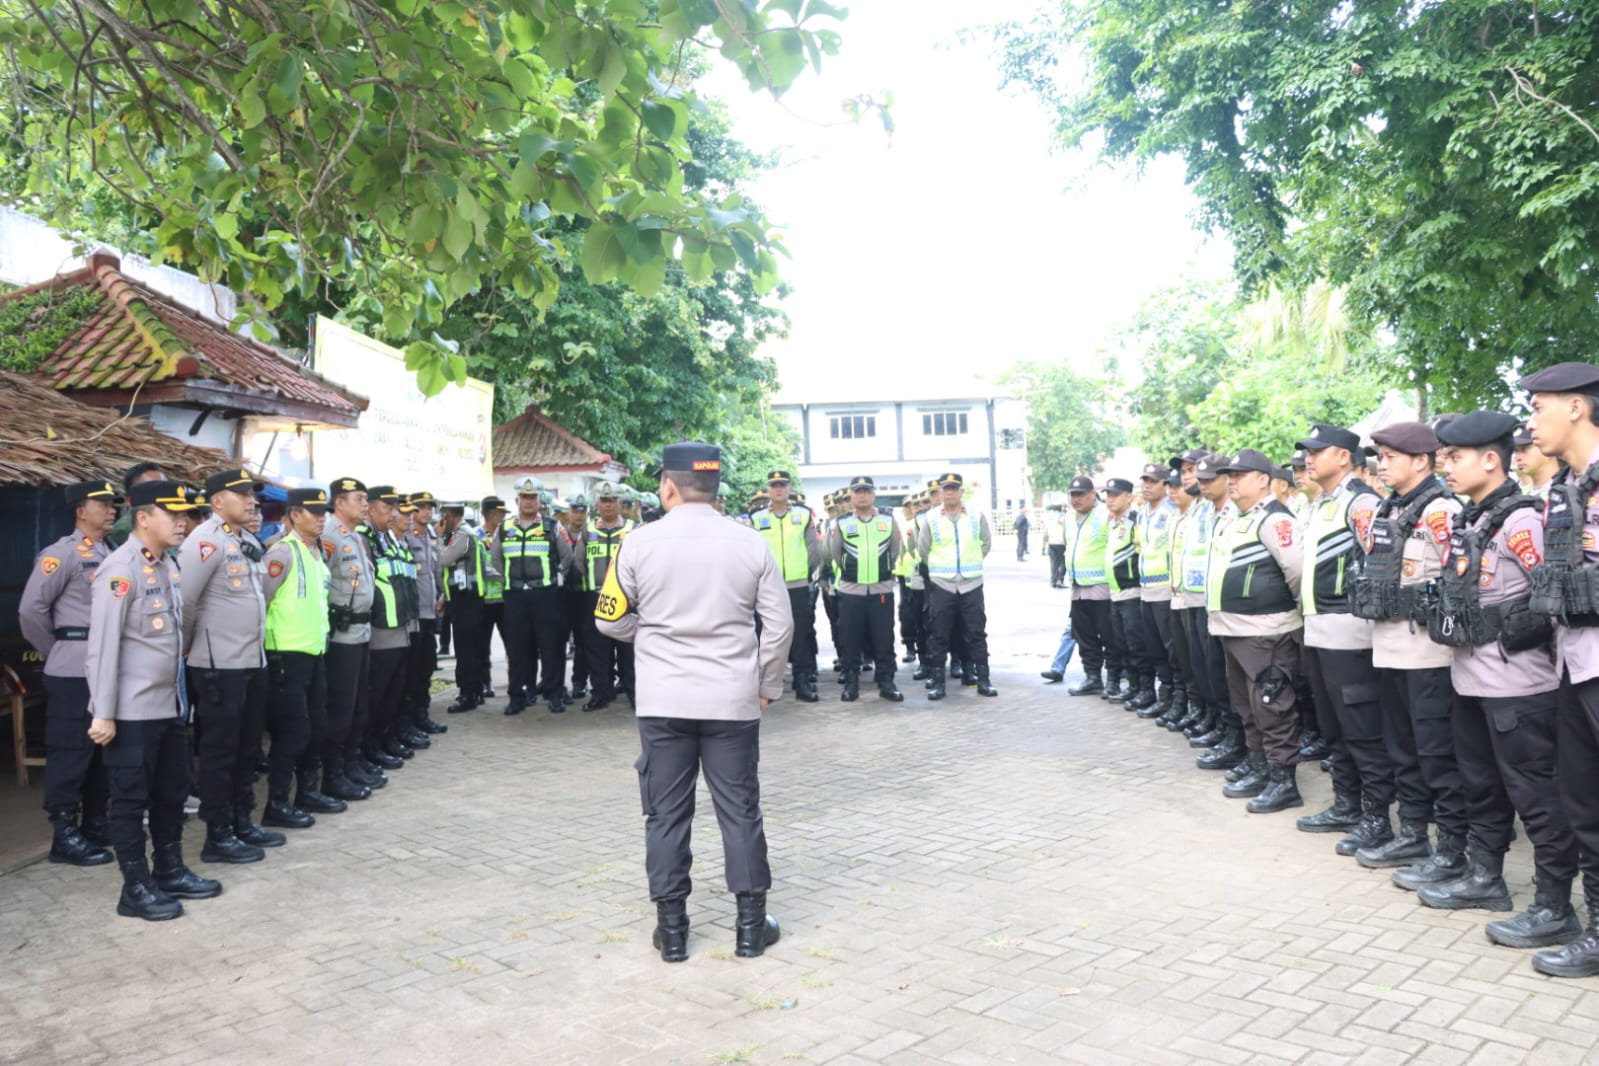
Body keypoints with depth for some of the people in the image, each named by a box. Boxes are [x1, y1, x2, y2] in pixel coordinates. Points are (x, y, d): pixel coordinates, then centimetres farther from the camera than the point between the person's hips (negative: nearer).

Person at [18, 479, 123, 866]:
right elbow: (31, 610, -10)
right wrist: (58, 652, -1)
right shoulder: (62, 553, -8)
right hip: (75, 671, -8)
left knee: (105, 749, 13)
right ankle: (65, 835, 6)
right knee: (70, 752, -2)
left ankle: (95, 824, 23)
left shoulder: (112, 556, 15)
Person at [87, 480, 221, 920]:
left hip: (171, 705, 8)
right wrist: (103, 714, -19)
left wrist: (181, 694, 16)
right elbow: (102, 645, -19)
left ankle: (171, 872, 30)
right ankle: (136, 888, 15)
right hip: (133, 712, -8)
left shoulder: (169, 565, 10)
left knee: (172, 792, 17)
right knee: (131, 799, 4)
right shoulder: (120, 569, -16)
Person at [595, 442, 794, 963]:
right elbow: (780, 624, -2)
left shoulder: (639, 542, -6)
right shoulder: (750, 544, -4)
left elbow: (611, 621, 1)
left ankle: (672, 929, 17)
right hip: (733, 700, 1)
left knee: (667, 812, 9)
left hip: (663, 701, 0)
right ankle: (751, 925, 17)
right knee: (740, 809, 10)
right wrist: (768, 684, 11)